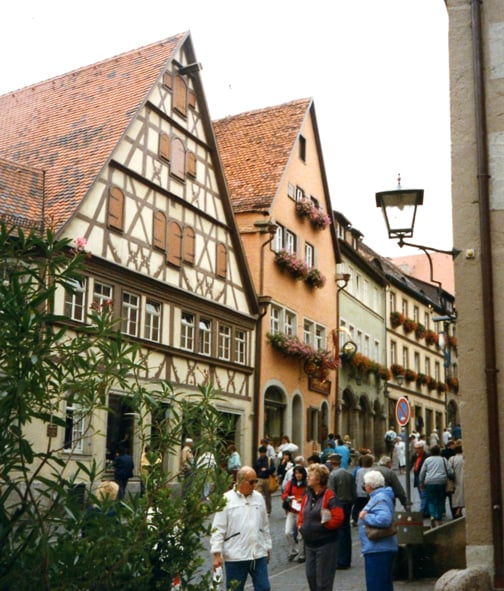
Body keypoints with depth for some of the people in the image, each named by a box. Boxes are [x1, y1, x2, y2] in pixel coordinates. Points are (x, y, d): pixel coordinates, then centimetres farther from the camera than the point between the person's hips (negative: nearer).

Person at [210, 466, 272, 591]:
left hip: (259, 555, 4)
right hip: (235, 557, -4)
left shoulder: (259, 498, 7)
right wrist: (217, 554, -12)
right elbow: (218, 529, -8)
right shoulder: (226, 499, -8)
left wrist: (267, 548, 18)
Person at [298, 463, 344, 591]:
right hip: (309, 544, 8)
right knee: (311, 576, 13)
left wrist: (324, 525, -15)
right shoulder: (307, 496, 9)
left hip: (325, 544, -8)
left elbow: (338, 518, -21)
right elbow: (302, 514, 20)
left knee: (323, 580, 0)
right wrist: (300, 525, 3)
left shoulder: (329, 496, -15)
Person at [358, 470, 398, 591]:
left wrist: (366, 517, -20)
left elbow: (385, 519, -32)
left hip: (378, 549, -11)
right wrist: (366, 515, 5)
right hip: (380, 548, 11)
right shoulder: (378, 496, 13)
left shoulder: (380, 499, -18)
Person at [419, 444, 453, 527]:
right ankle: (439, 519, 13)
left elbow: (422, 473, 6)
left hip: (430, 483, 0)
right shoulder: (443, 460, 4)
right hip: (441, 483, 0)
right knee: (440, 501, 10)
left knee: (431, 501, 5)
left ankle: (432, 516, -18)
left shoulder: (427, 460, 4)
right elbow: (450, 472, 2)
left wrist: (421, 483, 18)